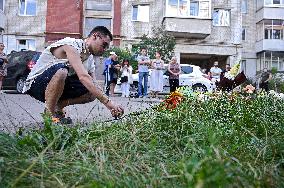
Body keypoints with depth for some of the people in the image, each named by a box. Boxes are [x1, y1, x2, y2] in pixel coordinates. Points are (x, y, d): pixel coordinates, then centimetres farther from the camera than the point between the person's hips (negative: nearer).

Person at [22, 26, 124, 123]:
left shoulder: (87, 55, 4)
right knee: (61, 70, -40)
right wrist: (108, 102, -40)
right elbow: (83, 77, -37)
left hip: (58, 84, 8)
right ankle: (49, 114, -22)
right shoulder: (71, 45, -23)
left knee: (92, 92, -11)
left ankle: (57, 107, 2)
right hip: (35, 83, -7)